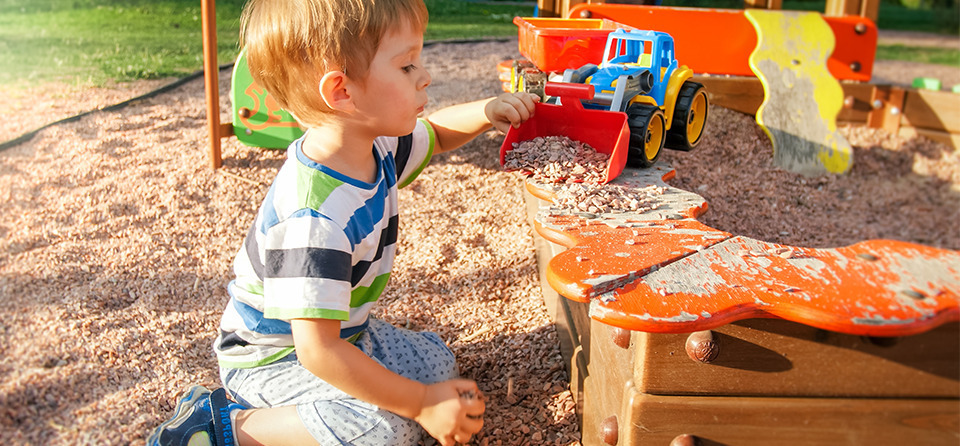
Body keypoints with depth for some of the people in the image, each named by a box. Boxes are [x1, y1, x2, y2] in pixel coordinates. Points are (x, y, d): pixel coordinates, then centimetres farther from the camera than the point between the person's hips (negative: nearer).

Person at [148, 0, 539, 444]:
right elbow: (317, 351, -35)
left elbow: (432, 133, 13)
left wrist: (483, 113, -10)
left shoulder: (375, 147, -9)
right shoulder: (315, 218, -37)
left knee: (437, 362, 11)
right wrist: (421, 404, -27)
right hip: (273, 354, -9)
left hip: (342, 330, 9)